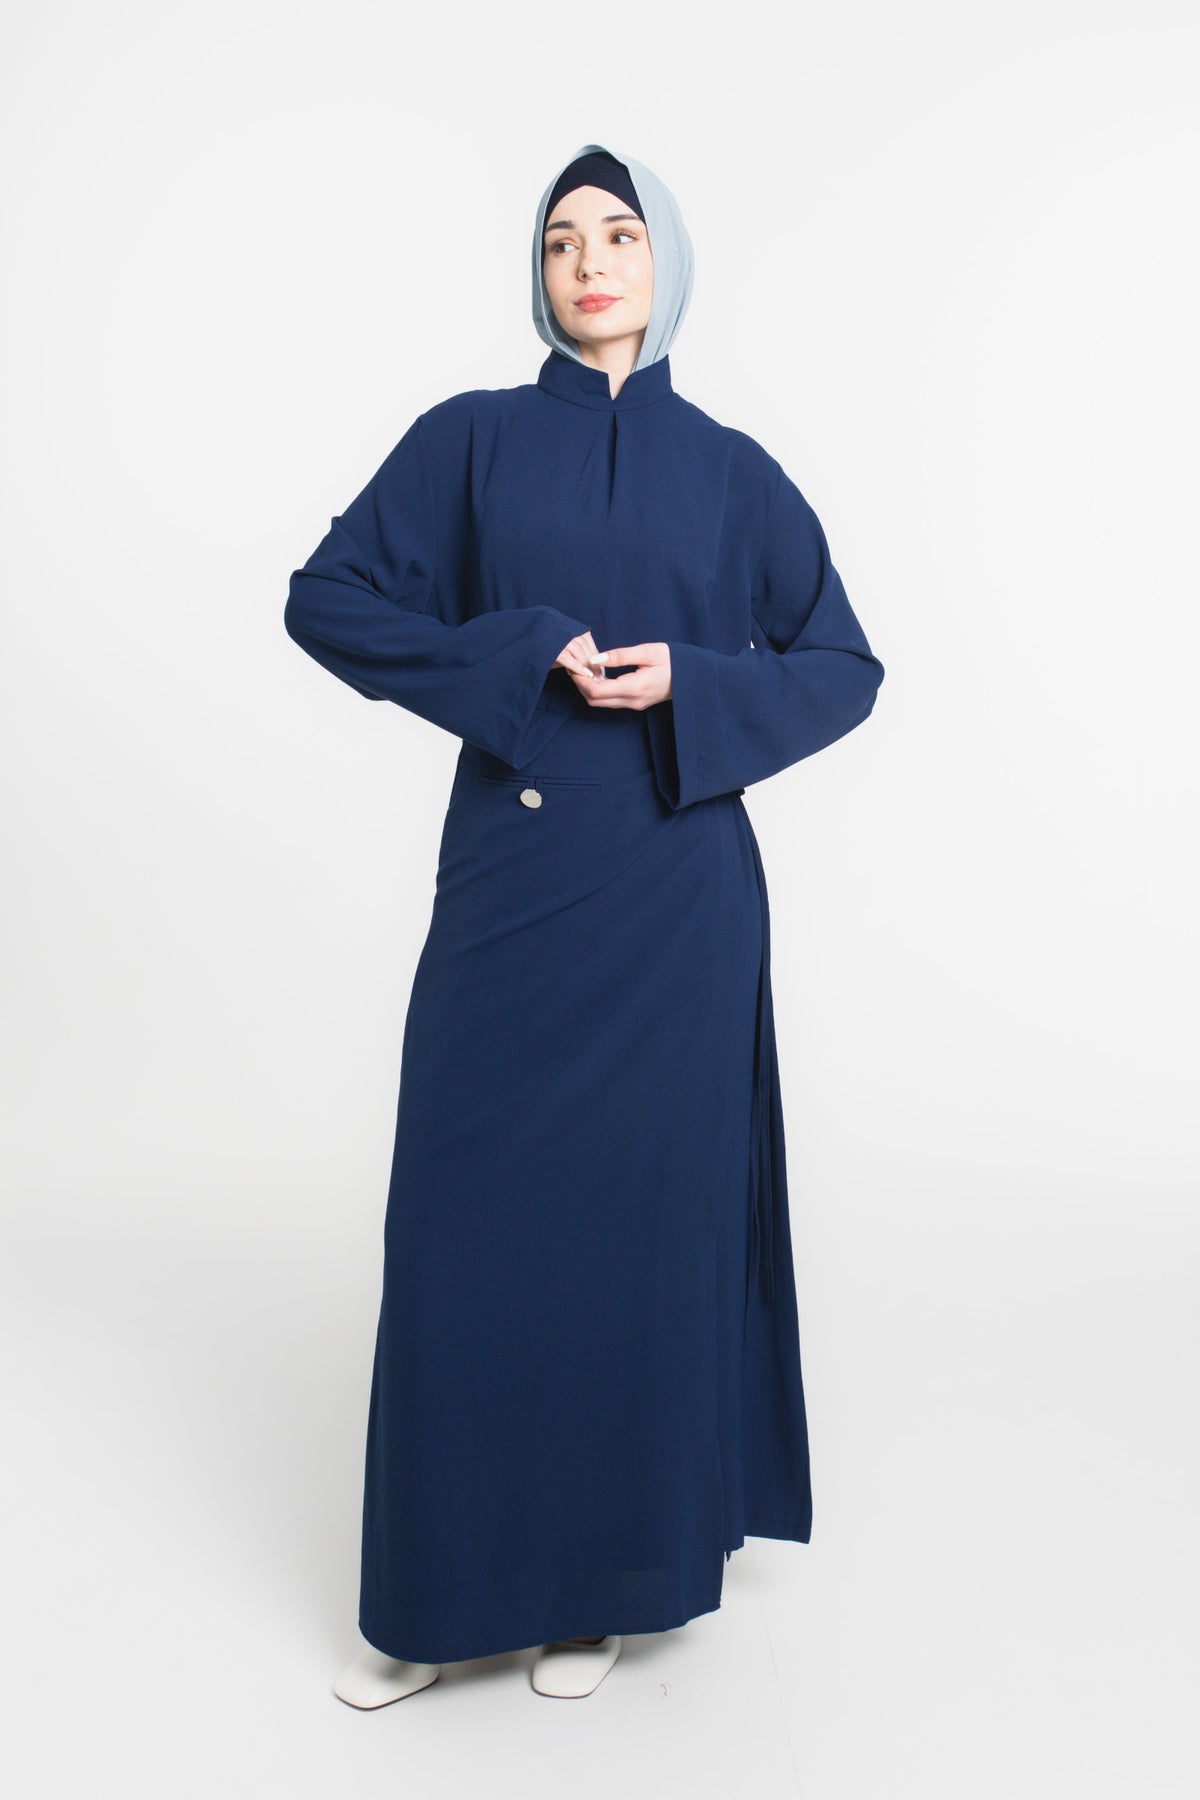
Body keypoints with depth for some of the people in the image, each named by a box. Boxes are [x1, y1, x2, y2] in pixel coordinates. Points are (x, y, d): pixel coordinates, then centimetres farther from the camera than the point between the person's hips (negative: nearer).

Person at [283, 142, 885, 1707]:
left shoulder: (731, 470, 8)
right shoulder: (469, 438, 7)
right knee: (469, 1214, 1)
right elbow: (325, 597, 1)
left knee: (643, 1212, 5)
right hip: (508, 882, 0)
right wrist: (516, 653, -11)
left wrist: (691, 686, -9)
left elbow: (846, 668, 10)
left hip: (672, 892, 0)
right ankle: (446, 1588, 18)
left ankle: (608, 1573, 22)